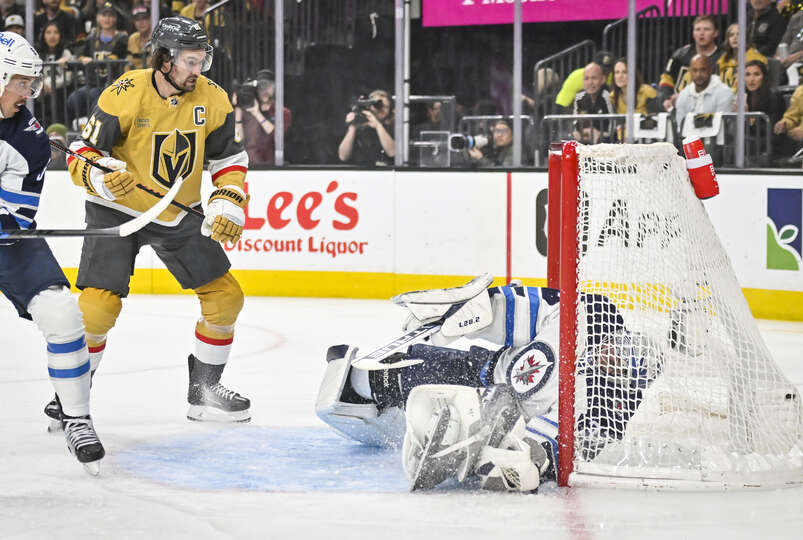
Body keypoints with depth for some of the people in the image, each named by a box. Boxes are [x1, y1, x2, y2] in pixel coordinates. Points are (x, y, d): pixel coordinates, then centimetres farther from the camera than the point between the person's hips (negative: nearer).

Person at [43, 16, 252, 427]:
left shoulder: (212, 99, -8)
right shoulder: (125, 95, -21)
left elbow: (230, 158, 4)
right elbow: (82, 153, -15)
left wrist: (229, 203, -10)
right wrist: (102, 177, -35)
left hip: (179, 215, 5)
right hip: (116, 210, -5)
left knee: (225, 296, 1)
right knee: (99, 303, -17)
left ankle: (204, 390, 18)